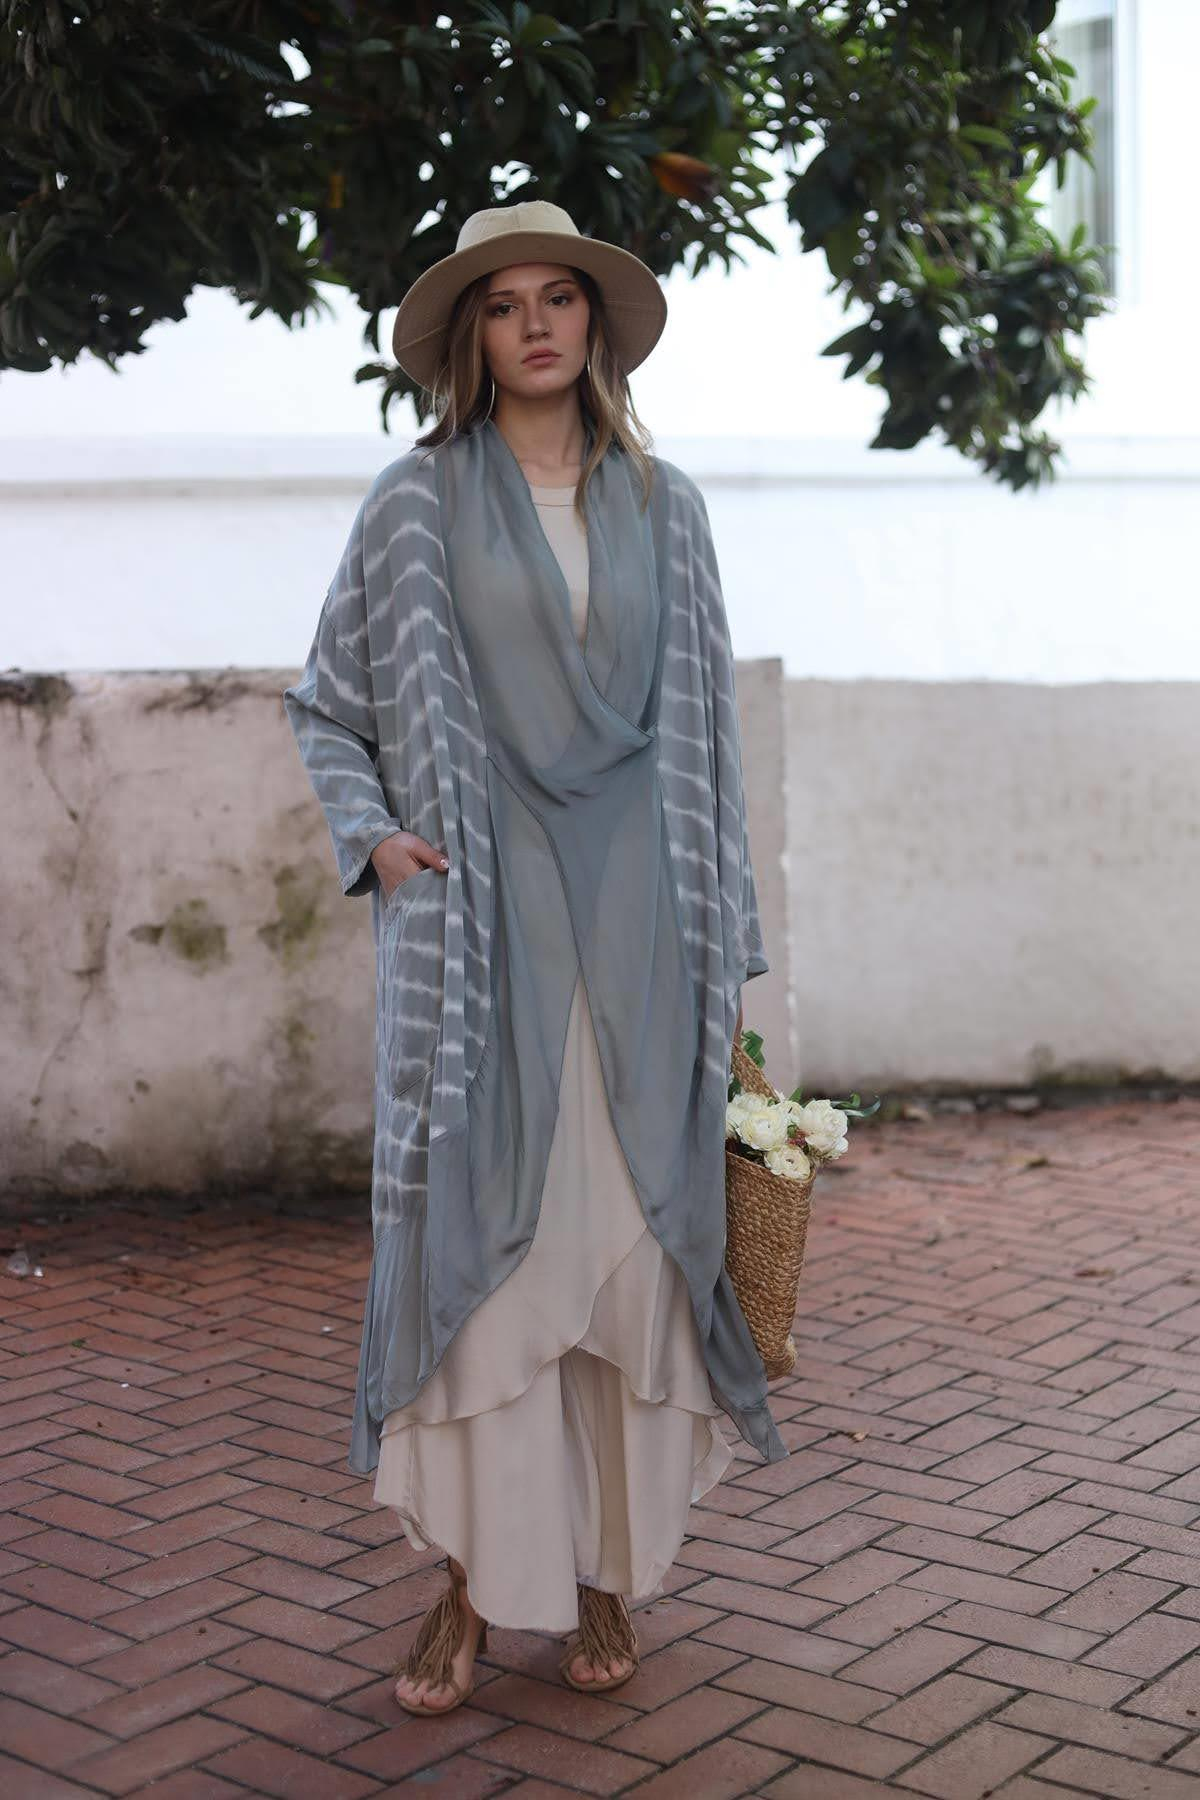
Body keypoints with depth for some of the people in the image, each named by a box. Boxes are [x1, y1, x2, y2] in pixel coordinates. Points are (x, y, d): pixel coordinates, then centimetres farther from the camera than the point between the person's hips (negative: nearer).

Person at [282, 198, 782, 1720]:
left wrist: (726, 952, 8)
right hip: (479, 915, -2)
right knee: (475, 1237, -2)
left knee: (627, 1236, 3)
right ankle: (472, 1579, 9)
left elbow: (702, 734, 12)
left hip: (634, 917, 2)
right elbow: (324, 706, 12)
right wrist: (370, 834, -6)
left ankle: (606, 1569, 16)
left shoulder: (662, 506, 11)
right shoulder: (417, 505, 5)